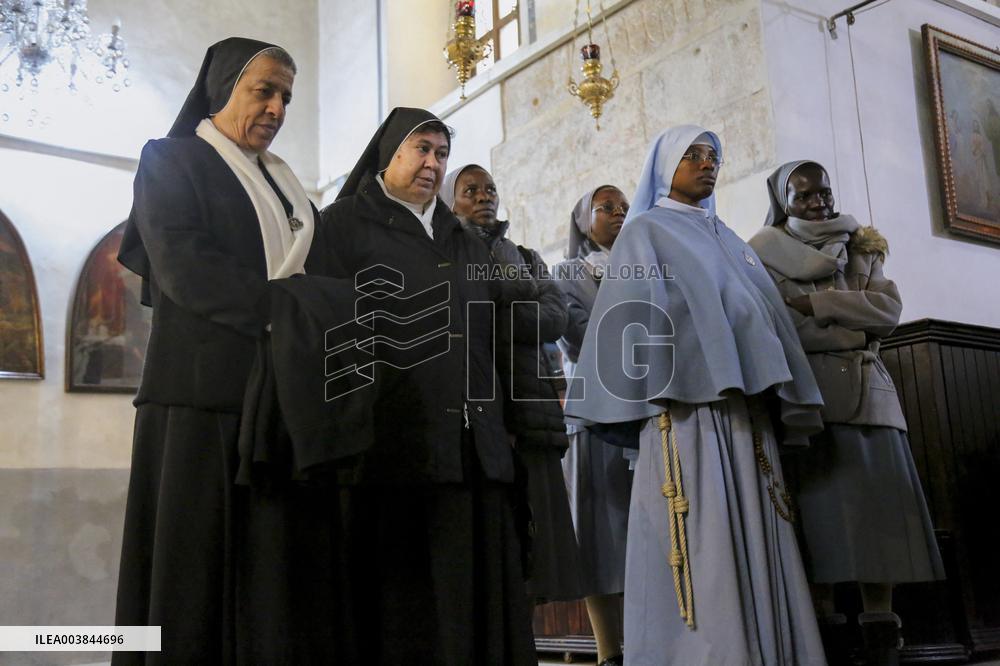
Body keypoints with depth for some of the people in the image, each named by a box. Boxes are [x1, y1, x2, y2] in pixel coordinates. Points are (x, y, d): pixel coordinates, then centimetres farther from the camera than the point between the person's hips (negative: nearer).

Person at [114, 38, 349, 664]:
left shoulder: (286, 185, 24)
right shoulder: (172, 160, 7)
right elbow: (181, 264, -9)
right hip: (207, 392, -5)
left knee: (284, 570, 0)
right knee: (197, 564, -4)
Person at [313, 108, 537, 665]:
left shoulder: (465, 240, 24)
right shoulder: (344, 224, 8)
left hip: (475, 449, 5)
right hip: (393, 449, -5)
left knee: (478, 601, 3)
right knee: (402, 607, -4)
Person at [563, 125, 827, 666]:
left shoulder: (728, 241, 26)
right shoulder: (645, 232, 9)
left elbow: (767, 317, 22)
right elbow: (630, 316, -2)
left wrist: (786, 406, 12)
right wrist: (647, 406, -12)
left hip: (747, 411, 6)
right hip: (684, 408, -6)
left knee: (755, 548, 3)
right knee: (701, 553, -11)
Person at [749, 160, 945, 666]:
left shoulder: (863, 249, 23)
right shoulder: (765, 254, 10)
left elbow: (890, 309, 4)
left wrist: (814, 303, -5)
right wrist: (853, 324, -5)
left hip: (869, 392, 4)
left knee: (879, 508, -5)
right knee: (819, 508, -11)